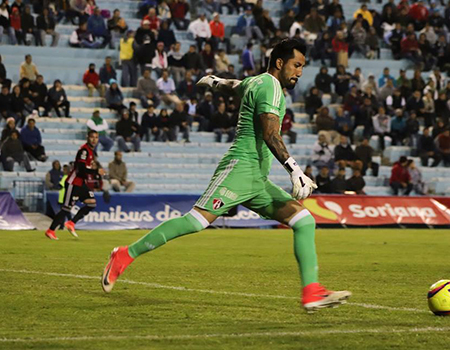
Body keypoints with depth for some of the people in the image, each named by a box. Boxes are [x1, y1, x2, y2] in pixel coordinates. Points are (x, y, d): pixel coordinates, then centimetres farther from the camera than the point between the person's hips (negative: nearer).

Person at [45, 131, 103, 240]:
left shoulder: (91, 151, 13)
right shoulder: (84, 150, -17)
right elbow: (81, 168, -27)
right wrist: (97, 171, -23)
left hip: (81, 183, 9)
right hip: (73, 183, -9)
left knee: (92, 203, -3)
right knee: (66, 208, -7)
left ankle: (71, 223, 2)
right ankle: (50, 231, 2)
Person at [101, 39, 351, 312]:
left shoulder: (256, 82, 22)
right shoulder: (270, 85, -8)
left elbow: (235, 86, 46)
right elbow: (270, 134, -21)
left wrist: (214, 81, 68)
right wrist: (295, 170, -28)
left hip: (257, 180, 10)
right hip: (241, 166, -10)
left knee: (304, 221, -2)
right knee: (198, 219, -17)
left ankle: (312, 292, -8)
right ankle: (126, 256, -8)